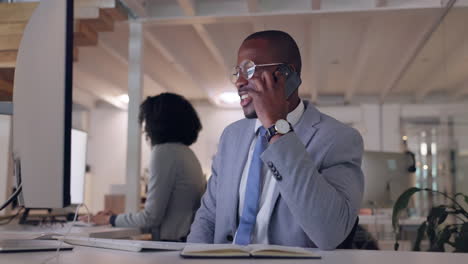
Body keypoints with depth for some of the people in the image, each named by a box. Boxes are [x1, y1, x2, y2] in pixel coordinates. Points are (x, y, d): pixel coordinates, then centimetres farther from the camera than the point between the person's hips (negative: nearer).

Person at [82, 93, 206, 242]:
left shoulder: (164, 151, -10)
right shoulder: (186, 152, 15)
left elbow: (151, 217, -12)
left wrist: (111, 219, 2)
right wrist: (115, 217, 15)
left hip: (174, 244, -8)